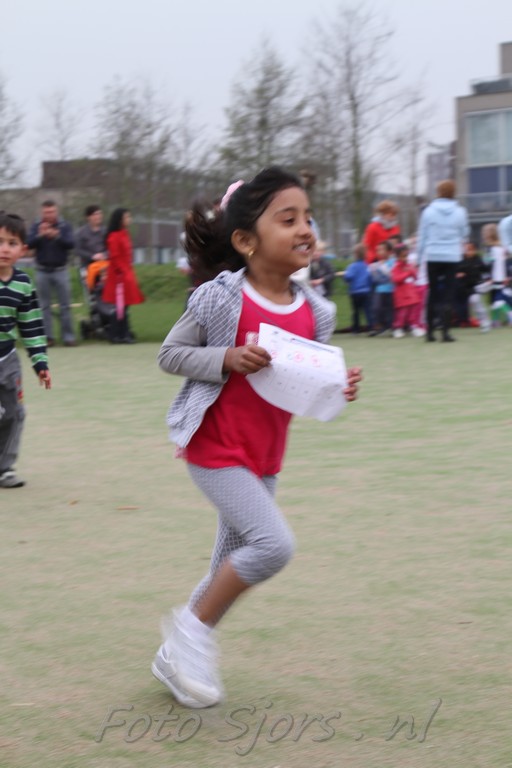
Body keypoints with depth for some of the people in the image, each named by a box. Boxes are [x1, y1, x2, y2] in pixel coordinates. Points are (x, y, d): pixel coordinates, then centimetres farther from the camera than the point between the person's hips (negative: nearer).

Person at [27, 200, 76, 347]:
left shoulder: (64, 226, -2)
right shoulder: (36, 227, 1)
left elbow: (70, 244, -13)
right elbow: (29, 244, -9)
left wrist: (57, 236, -29)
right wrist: (40, 235, -26)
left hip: (60, 271, -1)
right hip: (42, 272, 1)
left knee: (65, 306, 1)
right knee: (44, 306, 4)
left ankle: (68, 336, 3)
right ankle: (47, 336, 7)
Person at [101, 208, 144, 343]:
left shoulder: (125, 234, 13)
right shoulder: (114, 237, -14)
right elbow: (115, 258, -17)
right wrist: (123, 272, -18)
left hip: (127, 274, 9)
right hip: (120, 276, -9)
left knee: (124, 306, 10)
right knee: (121, 307, -5)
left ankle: (125, 334, 14)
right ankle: (117, 336, 0)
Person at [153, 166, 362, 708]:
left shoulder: (314, 312, 0)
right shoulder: (221, 299, -15)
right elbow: (170, 354, -7)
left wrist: (339, 388, -10)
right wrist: (227, 358, -22)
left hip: (265, 456, 7)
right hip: (215, 447, -7)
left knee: (233, 566, 13)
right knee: (273, 543, -20)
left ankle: (176, 658, 33)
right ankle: (193, 627, 2)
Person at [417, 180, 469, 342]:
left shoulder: (428, 211, -2)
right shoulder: (460, 212, 0)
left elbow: (422, 236, 2)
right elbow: (464, 234, 9)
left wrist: (420, 256, 9)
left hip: (432, 256, 0)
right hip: (452, 257, 0)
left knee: (432, 293, 9)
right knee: (448, 294, 1)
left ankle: (430, 330, 9)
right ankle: (446, 331, -7)